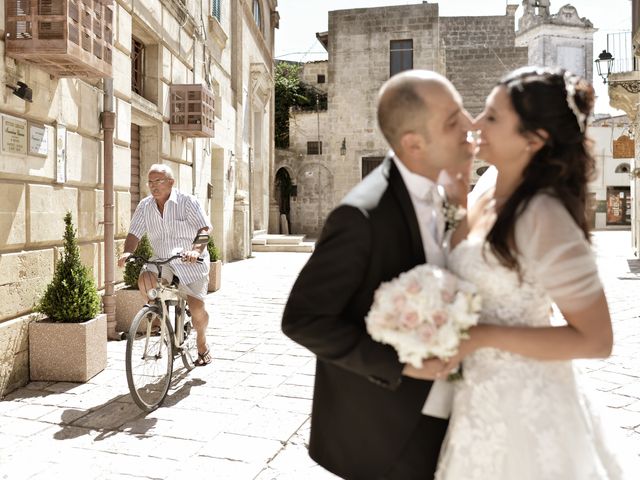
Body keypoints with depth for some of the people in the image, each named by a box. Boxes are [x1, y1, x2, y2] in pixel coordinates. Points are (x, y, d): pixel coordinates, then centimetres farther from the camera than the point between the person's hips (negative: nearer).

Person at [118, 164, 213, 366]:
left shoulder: (187, 201, -11)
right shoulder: (145, 206, 2)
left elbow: (204, 229, -20)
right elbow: (134, 233, 0)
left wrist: (197, 250, -38)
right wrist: (128, 252, -21)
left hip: (191, 263, -3)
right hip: (162, 261, 3)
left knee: (196, 308, -10)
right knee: (144, 280, -28)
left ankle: (201, 343, 22)